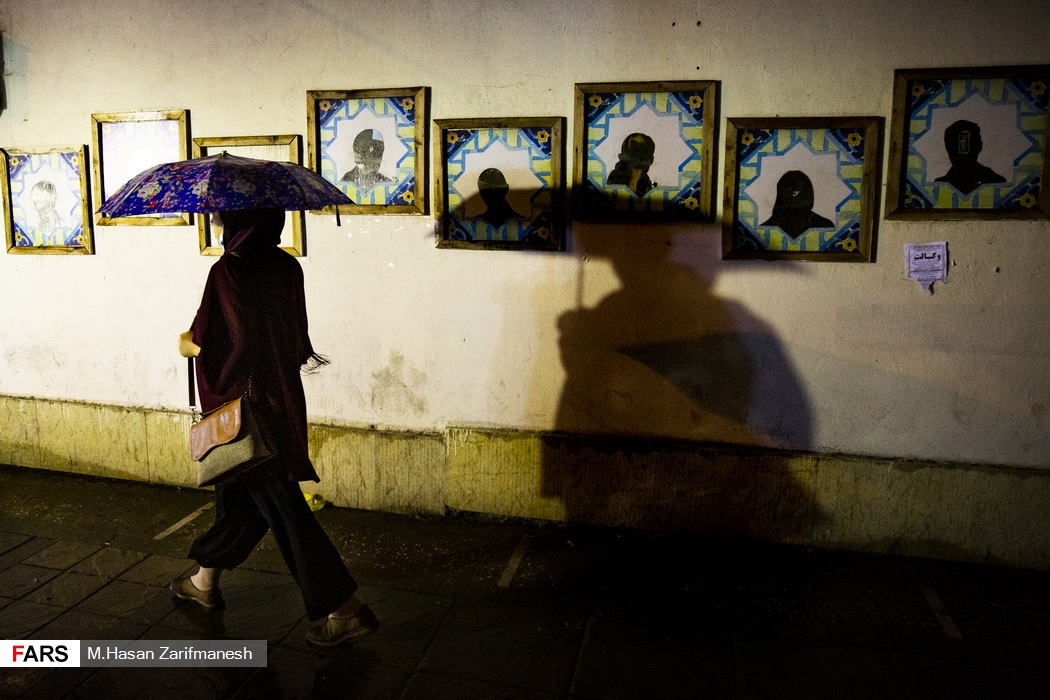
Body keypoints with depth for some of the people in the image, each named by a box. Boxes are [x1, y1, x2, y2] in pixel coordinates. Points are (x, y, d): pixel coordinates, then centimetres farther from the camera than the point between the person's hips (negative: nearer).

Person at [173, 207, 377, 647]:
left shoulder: (228, 271, -17)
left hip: (248, 404, -8)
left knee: (281, 504, -1)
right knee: (238, 493, 22)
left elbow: (214, 348, -19)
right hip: (283, 400, 8)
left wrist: (188, 344, 2)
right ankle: (205, 582, 42)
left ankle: (347, 609, 4)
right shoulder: (286, 266, 4)